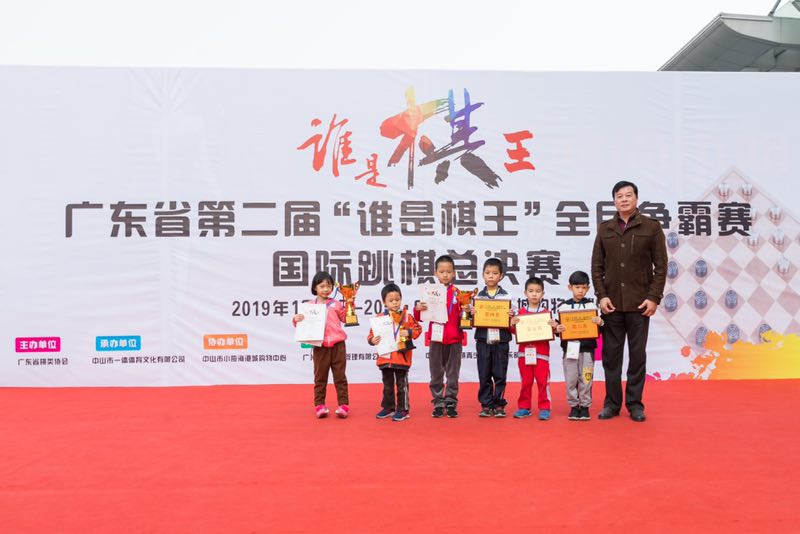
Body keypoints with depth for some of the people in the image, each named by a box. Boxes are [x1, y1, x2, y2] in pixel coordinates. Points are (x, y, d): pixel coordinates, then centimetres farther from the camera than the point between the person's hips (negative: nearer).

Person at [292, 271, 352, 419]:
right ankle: (319, 406, 13)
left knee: (340, 376, 3)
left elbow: (346, 318, 13)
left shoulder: (335, 304, 6)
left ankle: (343, 405, 6)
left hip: (337, 344, 0)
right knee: (320, 377, 7)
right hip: (320, 346, 0)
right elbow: (302, 322, 7)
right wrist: (296, 319, -15)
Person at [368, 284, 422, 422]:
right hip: (385, 357, 3)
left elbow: (417, 328, 1)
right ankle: (388, 408, 28)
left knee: (402, 385, 5)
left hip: (402, 357, -3)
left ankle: (403, 410, 13)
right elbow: (372, 334, 3)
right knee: (388, 386, 16)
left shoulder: (406, 316, -3)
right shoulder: (379, 318, 0)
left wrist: (409, 333, -17)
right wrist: (372, 340, -17)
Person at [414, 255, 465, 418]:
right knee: (436, 373, 7)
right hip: (436, 339, 1)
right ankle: (438, 403, 16)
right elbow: (421, 317, 5)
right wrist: (417, 309, -15)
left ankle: (451, 403, 15)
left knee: (453, 374, 6)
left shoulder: (458, 293, 2)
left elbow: (463, 316, 3)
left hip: (454, 339, -1)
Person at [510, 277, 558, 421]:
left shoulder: (546, 313, 2)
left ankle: (544, 408, 7)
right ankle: (524, 407, 17)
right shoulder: (521, 312, 6)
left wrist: (554, 327, -17)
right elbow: (515, 332, 6)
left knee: (543, 381, -1)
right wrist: (512, 325, -14)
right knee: (525, 381, 9)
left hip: (541, 353, -1)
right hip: (524, 352, 2)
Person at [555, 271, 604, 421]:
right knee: (571, 379, 4)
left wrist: (600, 323, -16)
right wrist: (558, 329, -15)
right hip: (570, 348, 0)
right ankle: (573, 406, 16)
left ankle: (585, 406, 15)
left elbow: (597, 328, 5)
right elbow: (559, 326, 6)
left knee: (586, 379, 3)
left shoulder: (591, 306, 4)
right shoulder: (563, 307, 3)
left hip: (587, 348, 0)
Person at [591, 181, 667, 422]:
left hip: (640, 303, -2)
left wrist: (654, 297, -8)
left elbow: (660, 266, -1)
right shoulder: (604, 229, 8)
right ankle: (612, 403, 15)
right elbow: (597, 266, 7)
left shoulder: (651, 227, 1)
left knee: (638, 355, 5)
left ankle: (635, 404, 14)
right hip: (611, 303, 2)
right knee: (611, 355, 6)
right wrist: (601, 295, -4)